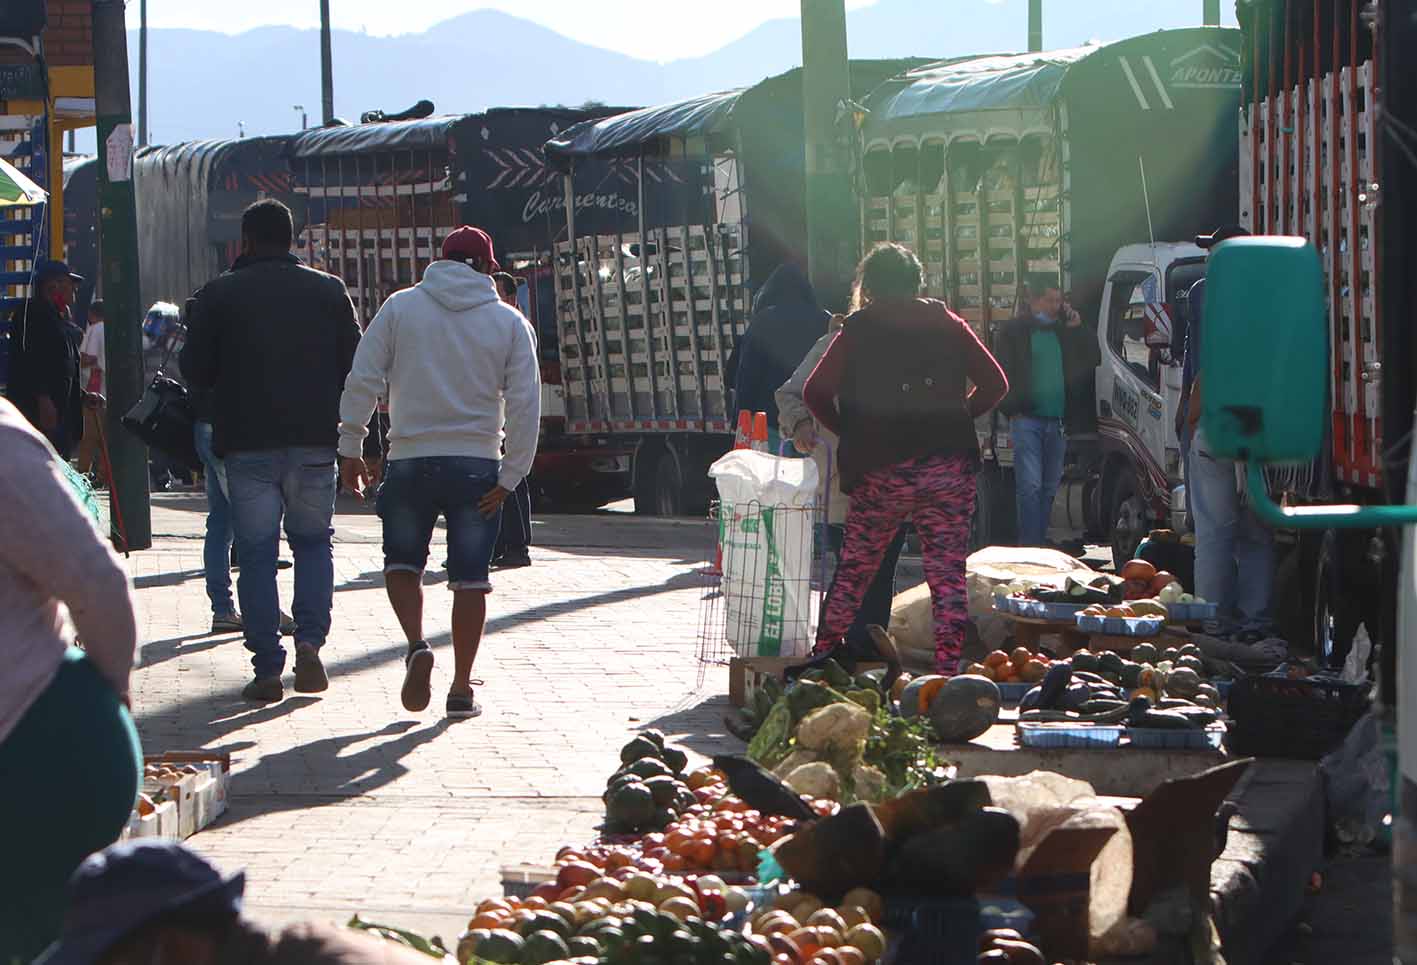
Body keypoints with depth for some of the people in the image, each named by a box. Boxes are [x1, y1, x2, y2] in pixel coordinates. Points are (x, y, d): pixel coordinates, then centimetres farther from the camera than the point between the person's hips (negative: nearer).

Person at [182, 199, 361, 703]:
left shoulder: (217, 294, 0)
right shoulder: (329, 290, 4)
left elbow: (195, 371, 0)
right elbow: (355, 365, 4)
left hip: (246, 443, -1)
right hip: (315, 440, 1)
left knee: (256, 554, 4)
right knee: (313, 541, 16)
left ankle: (267, 669, -1)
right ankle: (310, 640, -3)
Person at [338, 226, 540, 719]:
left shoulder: (401, 306, 3)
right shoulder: (510, 322, 3)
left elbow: (362, 381, -2)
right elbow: (525, 405, -2)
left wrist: (350, 448, 5)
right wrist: (510, 476, 0)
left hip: (409, 461, 0)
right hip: (477, 466, 0)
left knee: (402, 563, 15)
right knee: (469, 577, 7)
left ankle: (416, 645, -9)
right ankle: (462, 689, 8)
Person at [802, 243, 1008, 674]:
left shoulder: (856, 331, 4)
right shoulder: (948, 324, 9)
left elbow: (815, 392, -4)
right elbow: (994, 384, 6)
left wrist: (848, 431, 9)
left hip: (880, 469, -1)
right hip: (947, 465, 1)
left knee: (856, 567, 12)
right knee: (947, 569, 2)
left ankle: (823, 656, 18)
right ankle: (948, 667, -4)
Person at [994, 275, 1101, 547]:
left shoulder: (1064, 330, 15)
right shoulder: (1013, 331, 2)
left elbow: (1093, 359, 11)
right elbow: (1002, 373, -1)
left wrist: (1077, 327, 3)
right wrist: (1012, 410, -9)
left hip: (1058, 422, 5)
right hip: (1027, 420, -5)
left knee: (1049, 488, 8)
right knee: (1030, 485, -13)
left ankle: (1040, 543, 15)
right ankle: (1030, 546, -16)